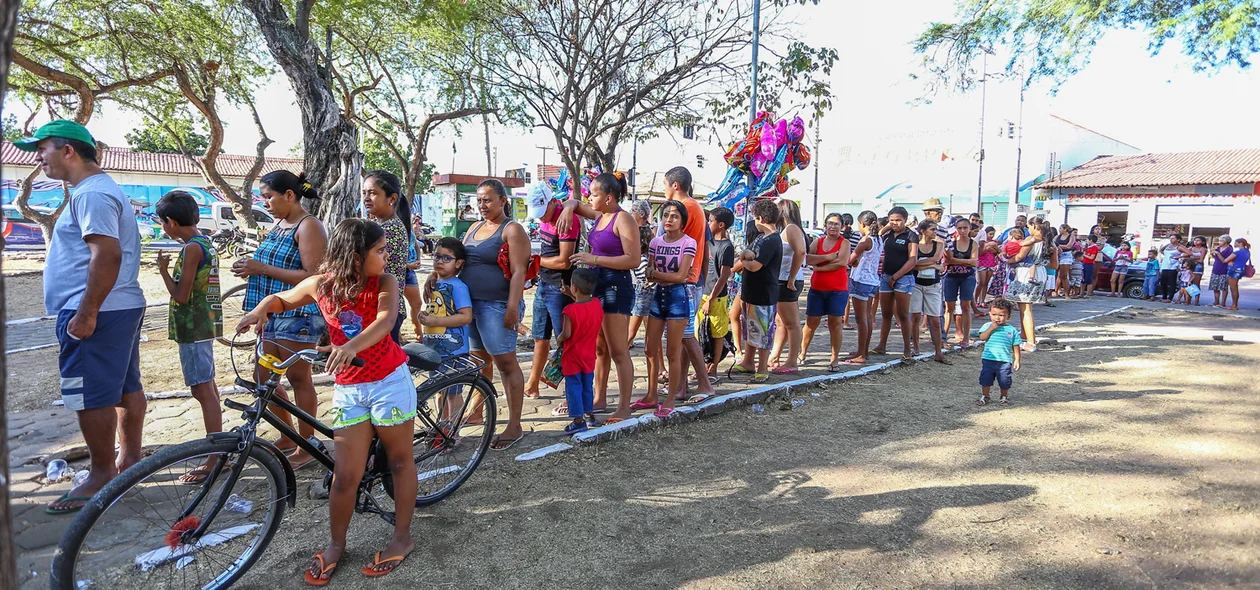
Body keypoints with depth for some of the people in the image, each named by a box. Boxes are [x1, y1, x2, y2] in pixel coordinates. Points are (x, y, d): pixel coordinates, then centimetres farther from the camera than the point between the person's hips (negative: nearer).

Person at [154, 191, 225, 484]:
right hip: (205, 324, 10)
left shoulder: (191, 248, -17)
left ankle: (215, 461, -5)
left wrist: (163, 269, -7)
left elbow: (181, 295, -17)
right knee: (207, 386, 17)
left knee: (203, 390, -8)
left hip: (192, 327, -10)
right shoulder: (207, 244, 12)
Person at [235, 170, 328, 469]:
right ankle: (288, 438, 29)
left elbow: (312, 277, -20)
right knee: (265, 379, 12)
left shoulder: (309, 226, -11)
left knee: (299, 379, 1)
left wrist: (262, 268, -18)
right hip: (274, 314, 9)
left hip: (298, 315, -9)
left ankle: (306, 447, 14)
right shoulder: (279, 224, 15)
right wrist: (250, 268, 6)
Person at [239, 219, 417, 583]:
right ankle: (336, 544, 27)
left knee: (400, 461, 10)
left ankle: (402, 537, 25)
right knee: (346, 475, 5)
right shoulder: (320, 284, -4)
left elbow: (385, 321, -29)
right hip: (348, 388, 2)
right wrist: (260, 310, -9)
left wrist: (352, 346, -46)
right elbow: (282, 298, 14)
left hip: (390, 381, -2)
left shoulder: (384, 283, -10)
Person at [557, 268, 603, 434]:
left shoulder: (569, 310, -22)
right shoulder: (597, 304, -5)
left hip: (572, 357, -6)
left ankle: (579, 420, 0)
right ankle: (589, 415, 29)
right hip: (589, 356, 6)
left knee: (573, 388, 1)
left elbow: (566, 334, -22)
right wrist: (573, 297, 15)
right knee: (587, 386, 19)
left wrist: (559, 338, -1)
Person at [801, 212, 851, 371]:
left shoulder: (844, 243, 0)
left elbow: (842, 262, -16)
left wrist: (819, 267, -10)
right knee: (811, 321, 6)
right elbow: (808, 259, -6)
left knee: (835, 322, -1)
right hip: (817, 289, 3)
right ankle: (802, 353, 19)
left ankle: (835, 359, 6)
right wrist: (828, 257, -15)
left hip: (837, 290, -3)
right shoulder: (818, 242, 10)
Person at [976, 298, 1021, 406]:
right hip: (988, 359, 0)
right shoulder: (987, 326, 1)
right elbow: (982, 337, -13)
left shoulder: (1012, 330, 2)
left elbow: (1016, 346, 5)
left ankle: (1003, 397, 31)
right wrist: (991, 328, -19)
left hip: (1005, 361, 0)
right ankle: (984, 397, 24)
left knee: (1004, 382, 9)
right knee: (985, 379, 7)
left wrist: (1017, 360, 0)